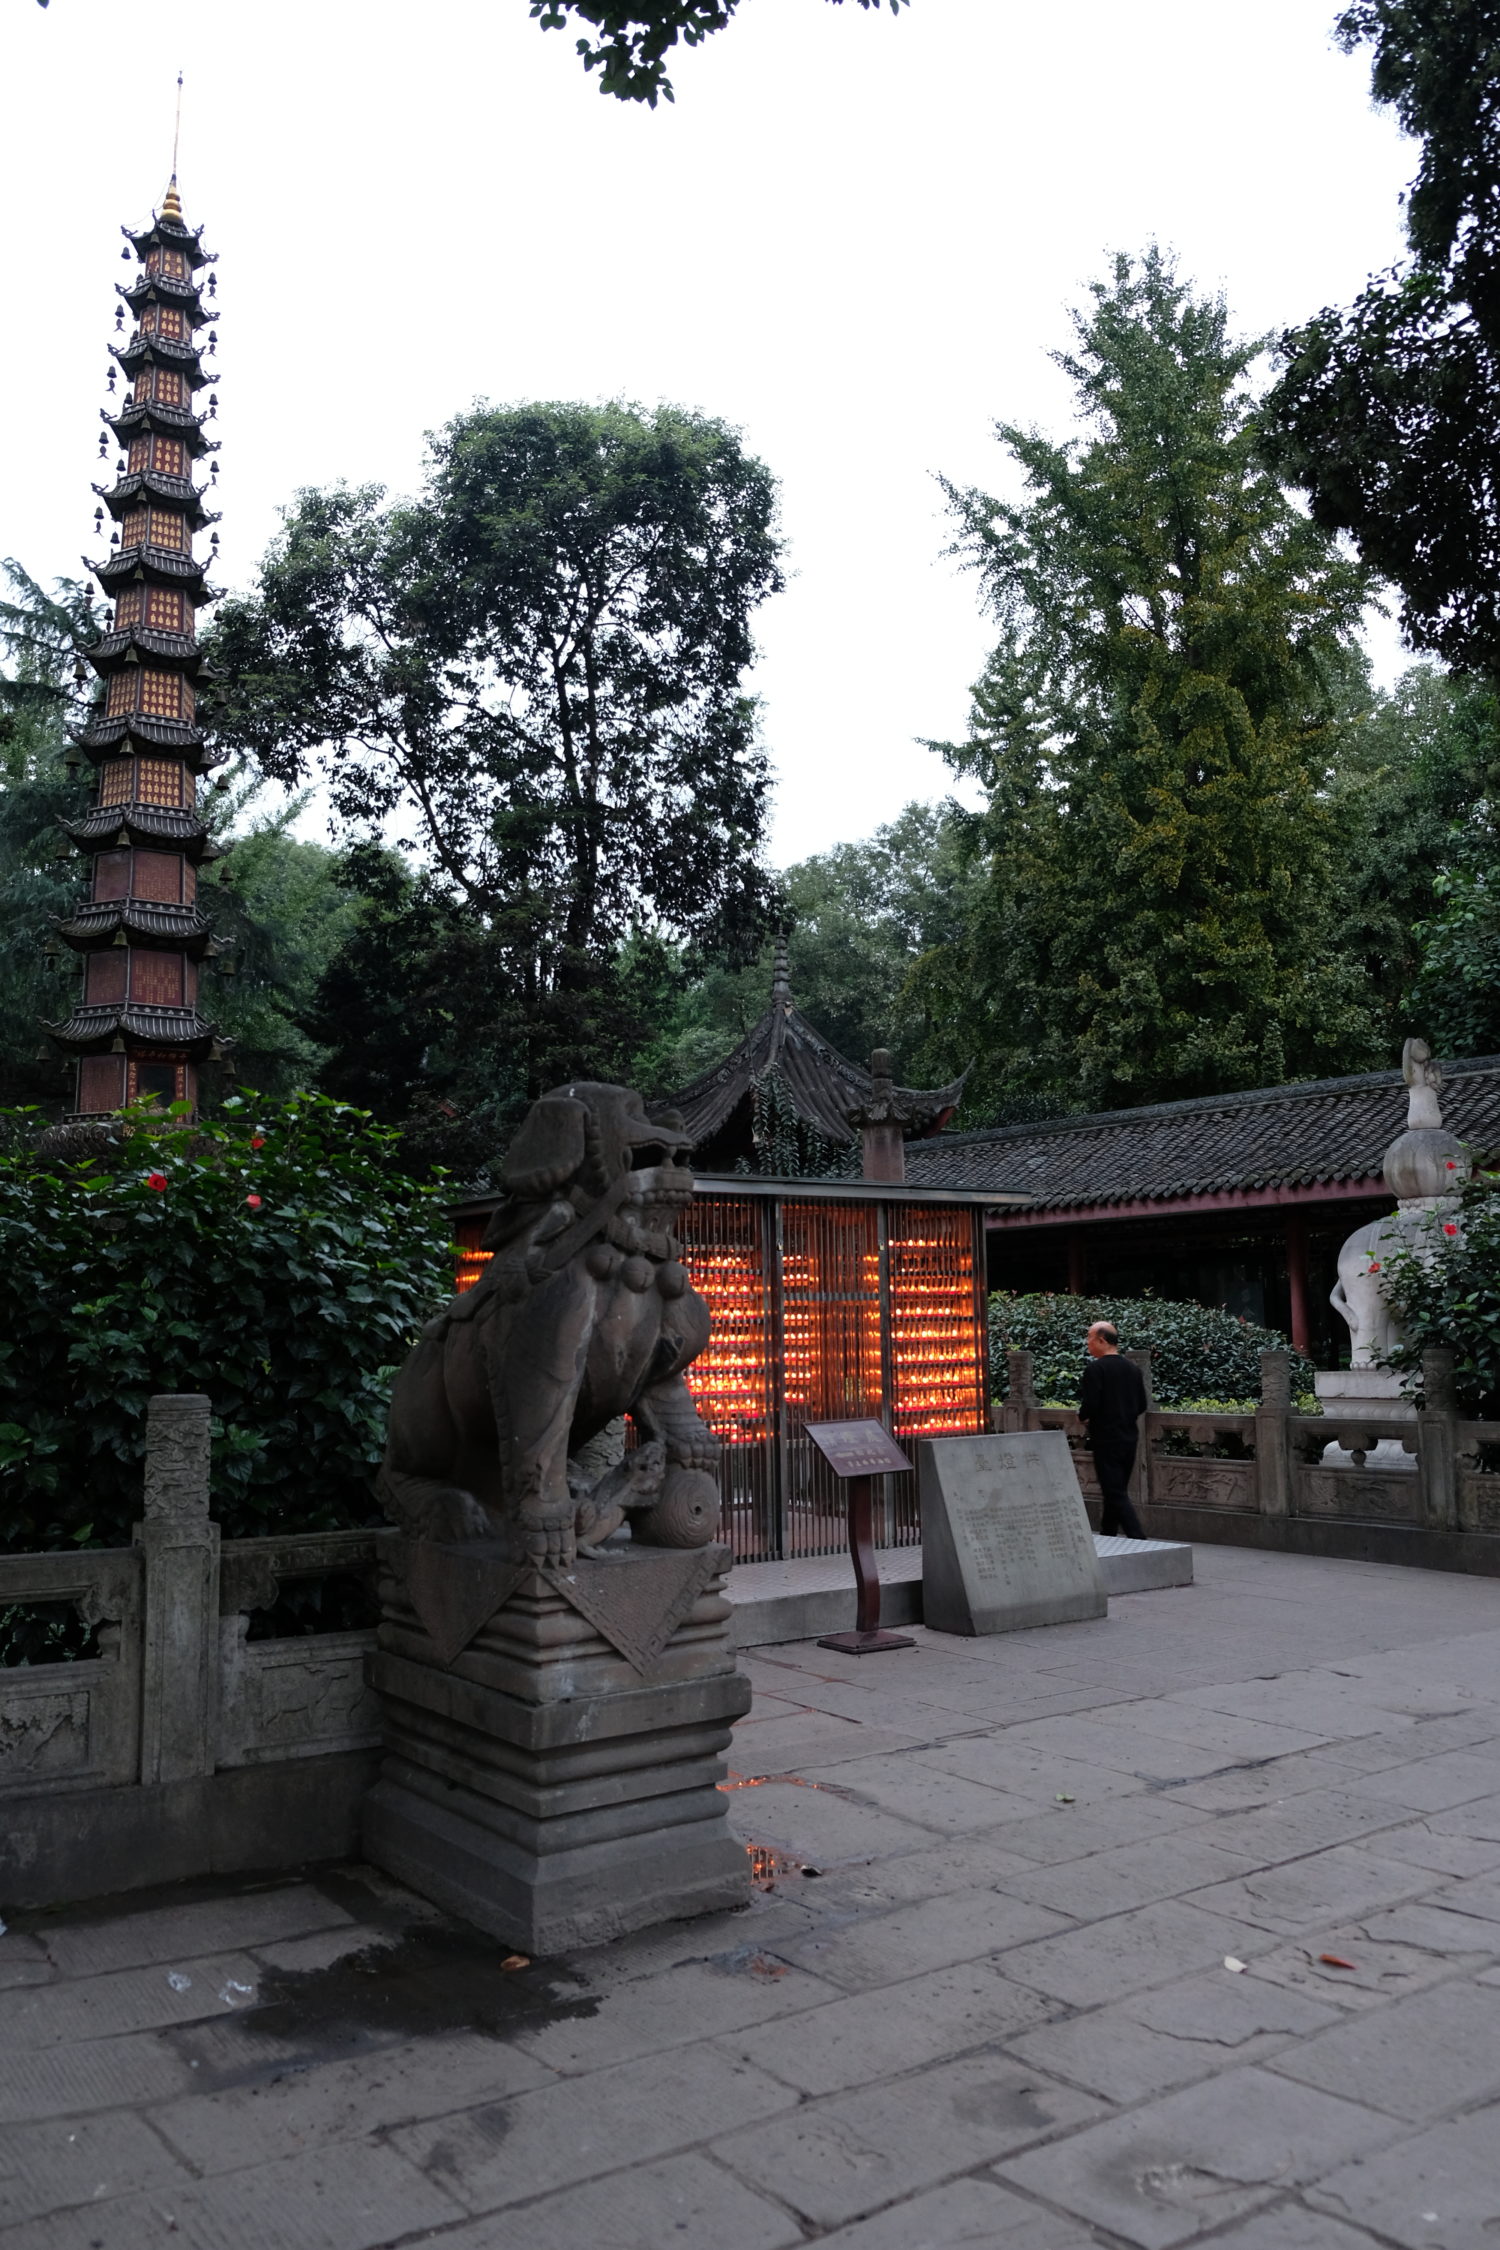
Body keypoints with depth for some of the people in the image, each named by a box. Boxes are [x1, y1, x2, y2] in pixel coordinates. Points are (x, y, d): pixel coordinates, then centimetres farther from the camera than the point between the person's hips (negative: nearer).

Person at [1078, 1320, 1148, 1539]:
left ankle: (1138, 1539, -15)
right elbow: (1142, 1406, 11)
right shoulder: (1133, 1368, 8)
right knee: (1117, 1491, 17)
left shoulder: (1095, 1369, -14)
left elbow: (1090, 1405, -19)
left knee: (1116, 1494, -6)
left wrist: (1082, 1417, 1)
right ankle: (1107, 1538, 28)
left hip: (1106, 1440, -8)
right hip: (1129, 1438, 8)